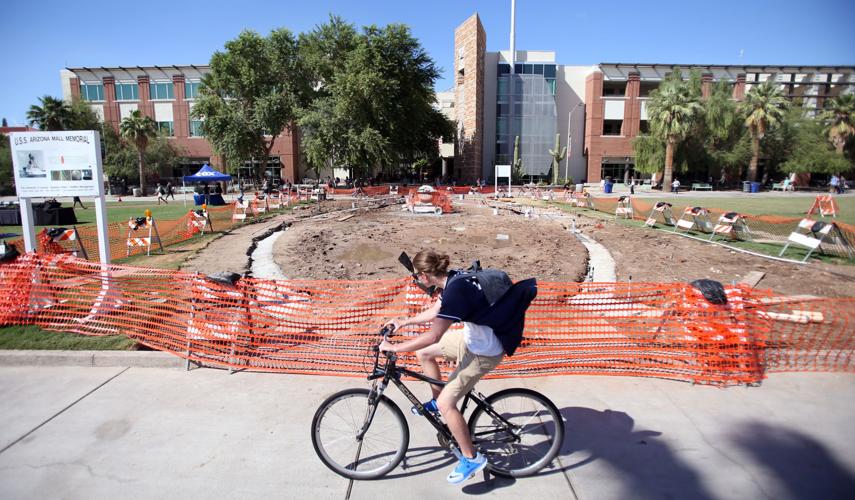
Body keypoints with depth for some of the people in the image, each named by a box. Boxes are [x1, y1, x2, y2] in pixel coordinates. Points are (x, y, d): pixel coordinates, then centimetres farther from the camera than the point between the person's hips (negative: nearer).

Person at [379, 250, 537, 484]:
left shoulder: (455, 291, -30)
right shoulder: (455, 279, -2)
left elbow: (433, 336, -27)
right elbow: (436, 311, 15)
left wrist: (394, 347, -18)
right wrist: (404, 322, 18)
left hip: (484, 353, -9)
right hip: (472, 337, 9)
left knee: (447, 403, -8)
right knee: (423, 353, 16)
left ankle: (471, 458, 9)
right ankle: (436, 401, 35)